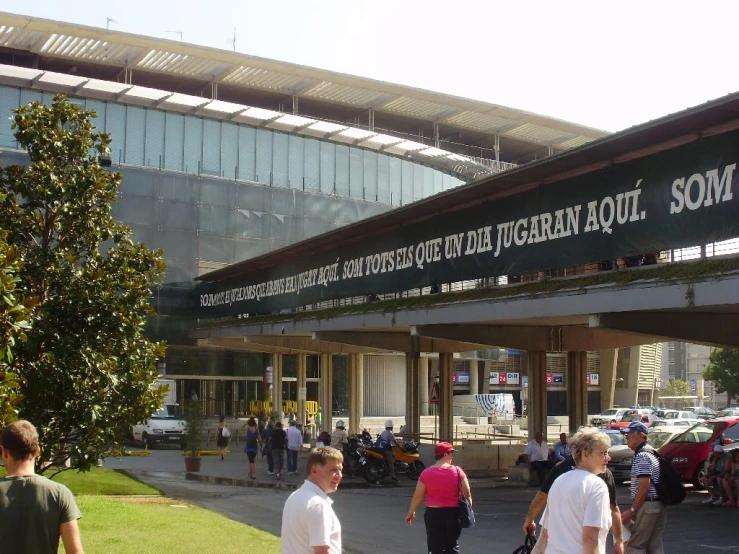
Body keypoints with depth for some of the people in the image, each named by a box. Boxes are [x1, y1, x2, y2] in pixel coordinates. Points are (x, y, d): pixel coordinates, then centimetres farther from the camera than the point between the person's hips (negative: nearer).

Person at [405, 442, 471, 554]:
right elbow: (467, 494, -6)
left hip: (433, 513, 0)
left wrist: (411, 512, 8)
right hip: (453, 513, 1)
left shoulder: (426, 473, -6)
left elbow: (418, 496, -4)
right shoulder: (457, 471, -6)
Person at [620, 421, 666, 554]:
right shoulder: (651, 453, 16)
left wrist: (632, 511, -18)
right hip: (658, 505, 10)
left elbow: (644, 487, -21)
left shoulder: (641, 456, -15)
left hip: (647, 505, -10)